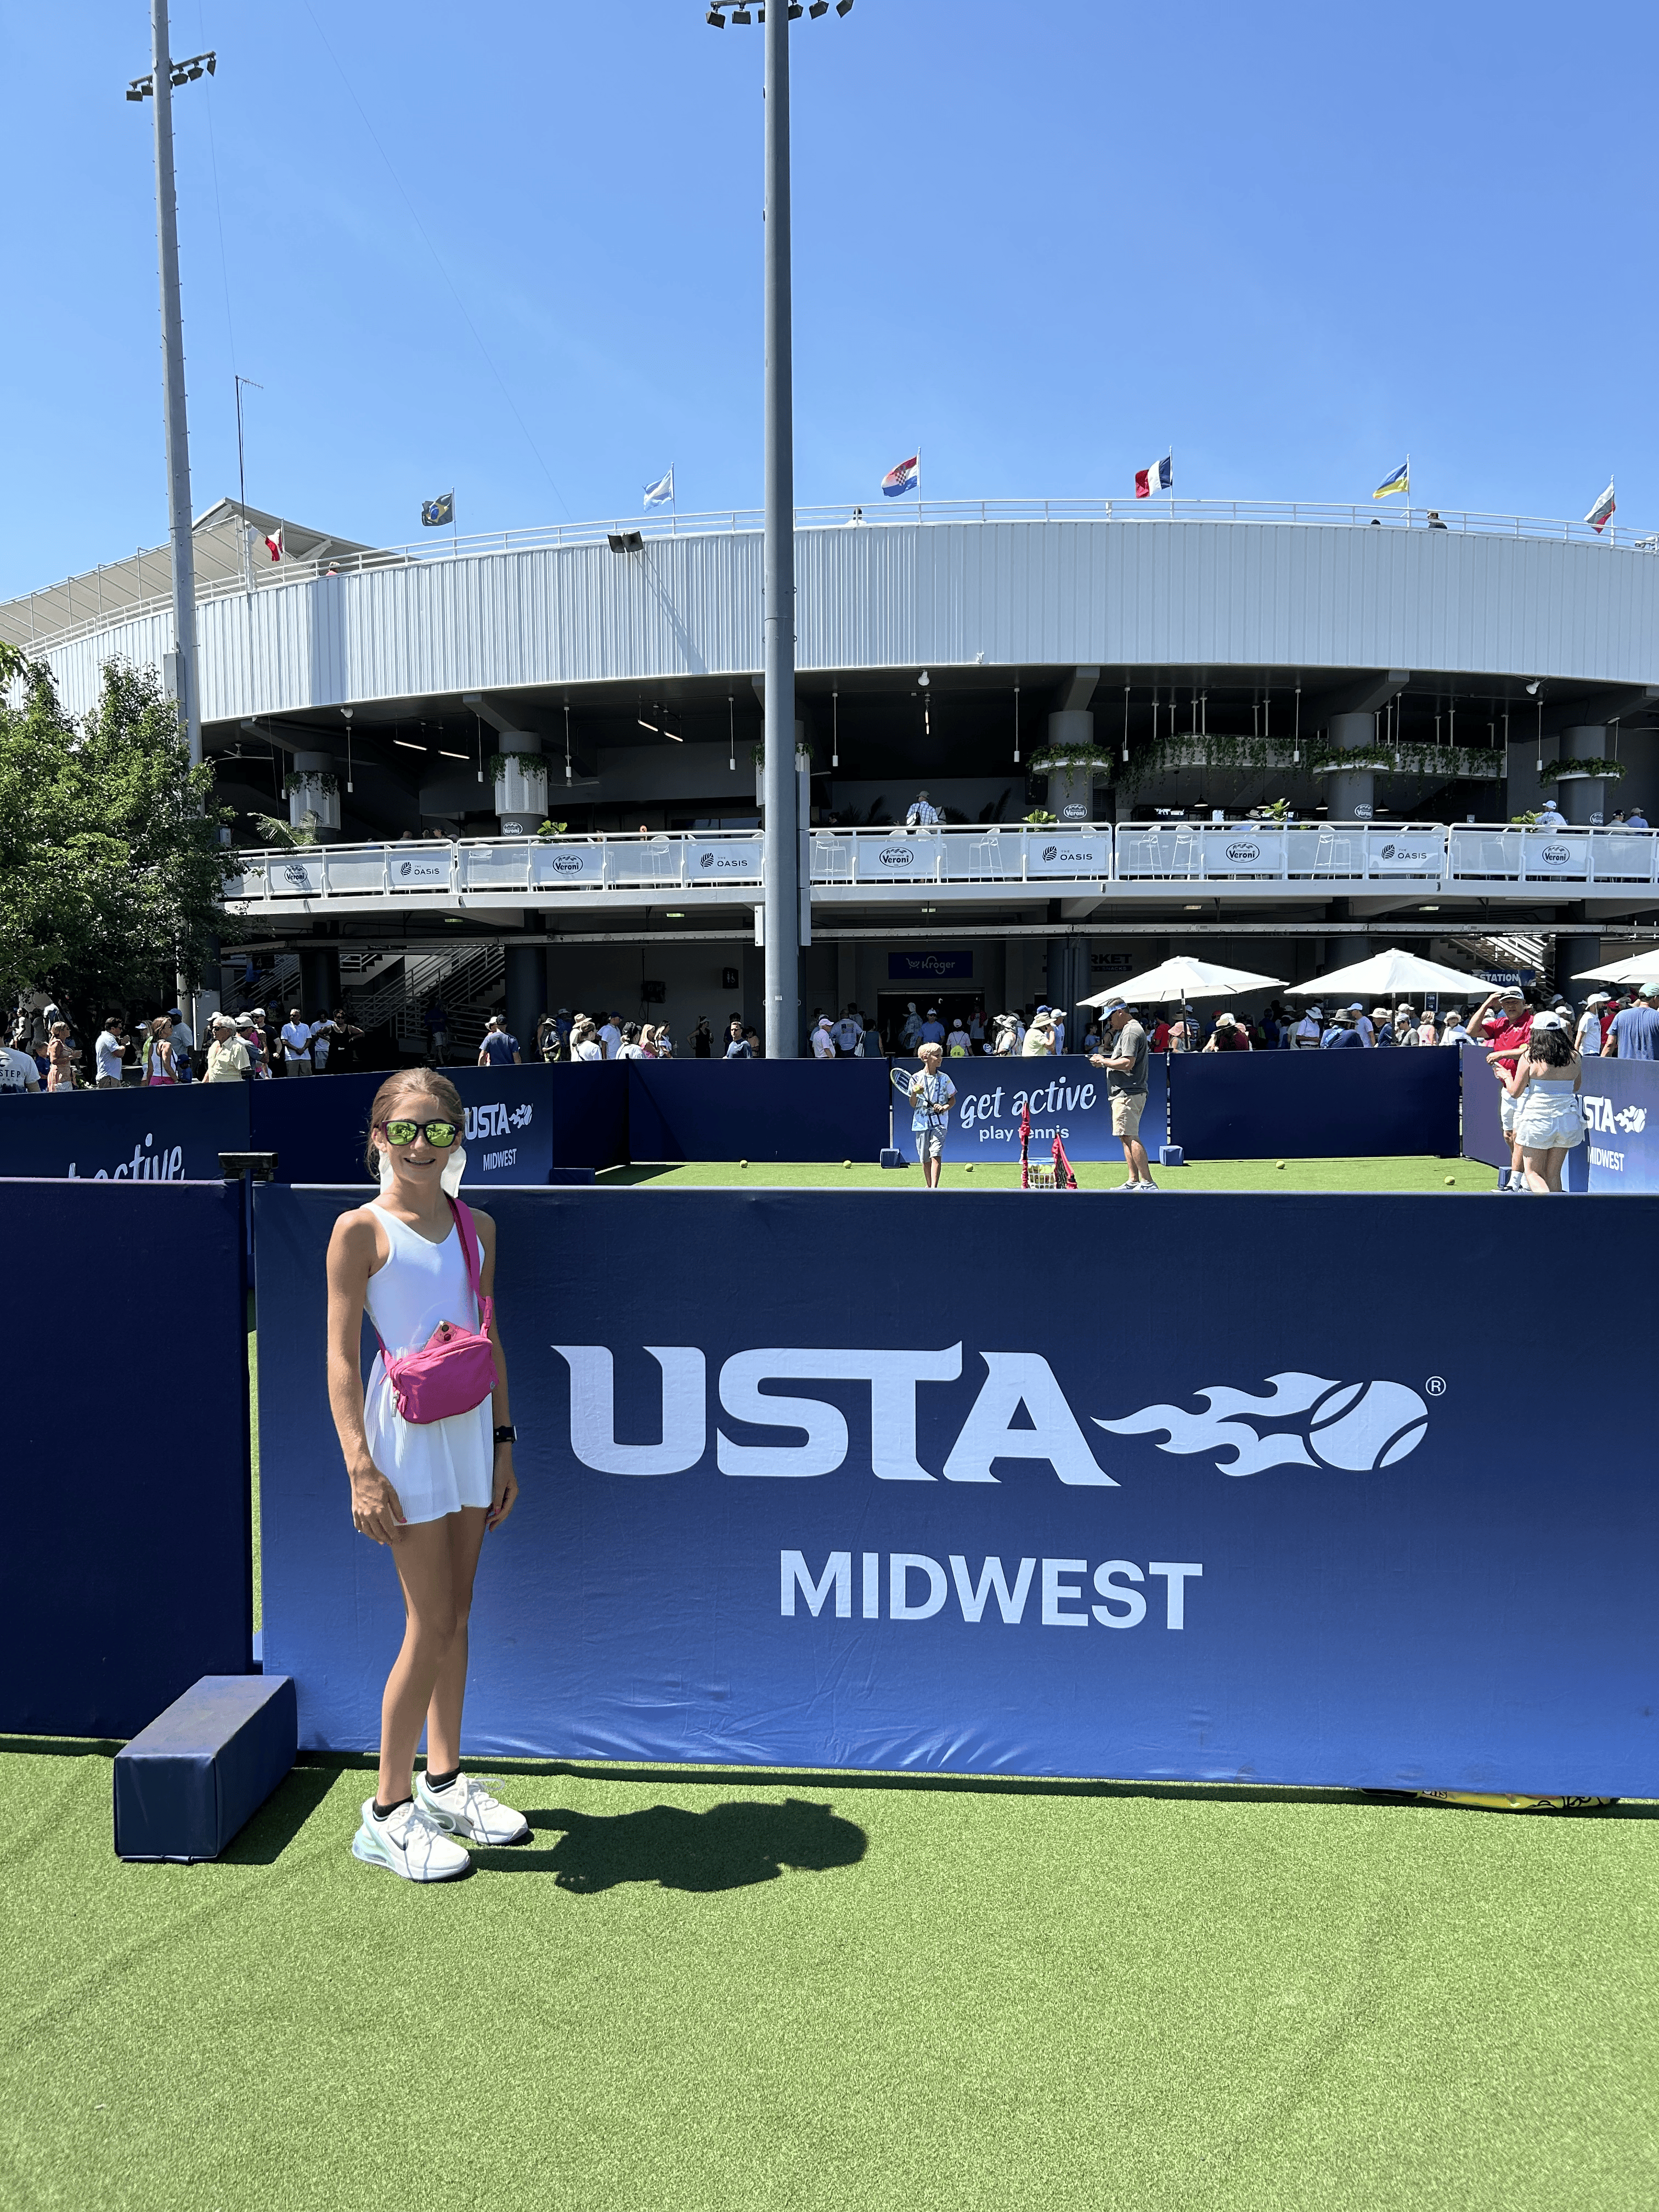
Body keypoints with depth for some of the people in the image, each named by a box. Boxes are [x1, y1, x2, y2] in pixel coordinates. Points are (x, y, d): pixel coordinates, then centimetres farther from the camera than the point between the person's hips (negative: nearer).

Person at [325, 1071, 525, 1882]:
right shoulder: (361, 1230, -9)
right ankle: (388, 1811, 14)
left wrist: (502, 1442, 12)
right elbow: (341, 1357, -11)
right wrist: (360, 1468, -17)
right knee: (432, 1623, -2)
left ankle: (445, 1783, 30)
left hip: (471, 1428, 6)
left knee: (455, 1614, 14)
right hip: (406, 1430, -6)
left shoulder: (477, 1228, 8)